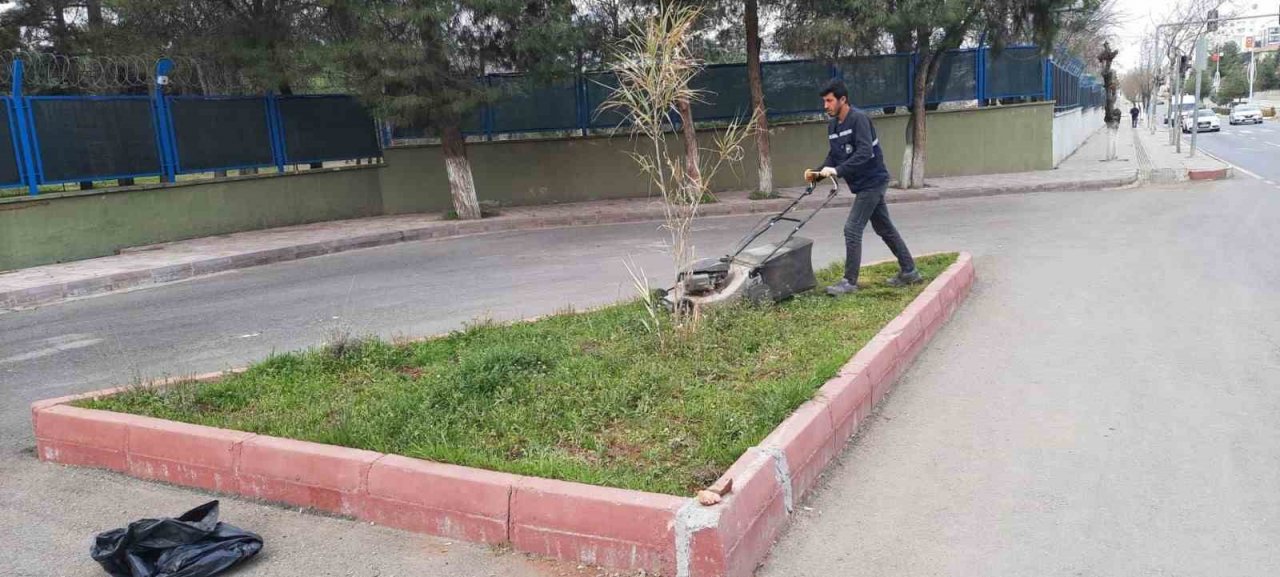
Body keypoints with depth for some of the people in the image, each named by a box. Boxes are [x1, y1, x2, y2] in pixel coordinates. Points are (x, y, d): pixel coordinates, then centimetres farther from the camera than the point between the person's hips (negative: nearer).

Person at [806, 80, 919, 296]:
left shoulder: (859, 119, -18)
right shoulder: (832, 126, 8)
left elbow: (865, 152, -29)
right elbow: (833, 156, 10)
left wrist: (837, 170, -33)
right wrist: (819, 173, -8)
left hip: (872, 181, -9)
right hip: (865, 184, 9)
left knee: (852, 229, -11)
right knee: (885, 228, 16)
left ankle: (850, 282, -3)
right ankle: (909, 271, 27)